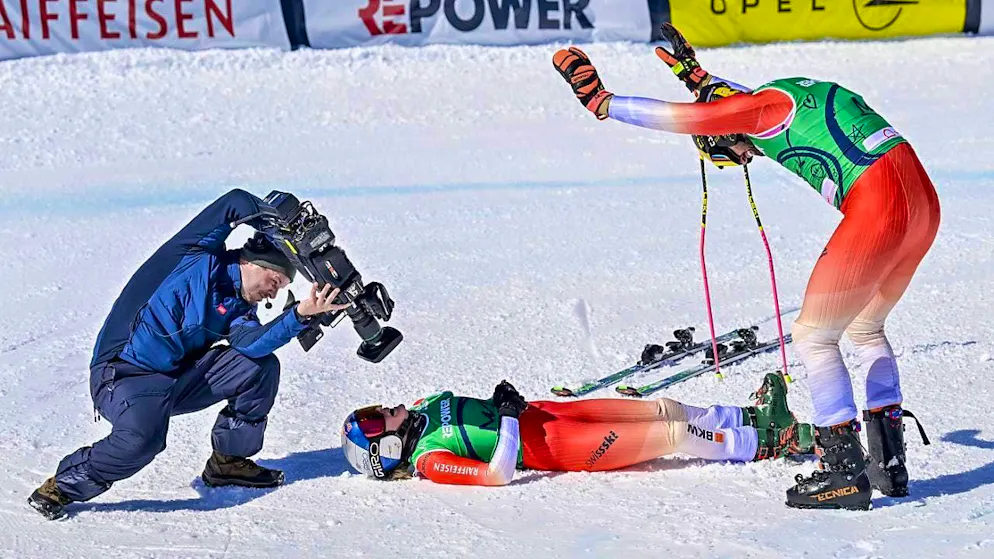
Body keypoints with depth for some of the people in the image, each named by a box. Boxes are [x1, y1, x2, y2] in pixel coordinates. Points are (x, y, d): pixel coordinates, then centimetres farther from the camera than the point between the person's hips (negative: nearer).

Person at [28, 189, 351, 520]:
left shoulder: (240, 310, 10)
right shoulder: (204, 257, -5)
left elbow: (251, 343, -14)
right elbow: (235, 203, -14)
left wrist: (301, 316, -24)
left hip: (179, 377, 7)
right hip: (123, 373, -7)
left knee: (262, 366, -4)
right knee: (142, 437, -35)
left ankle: (228, 460, 11)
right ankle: (64, 485, -10)